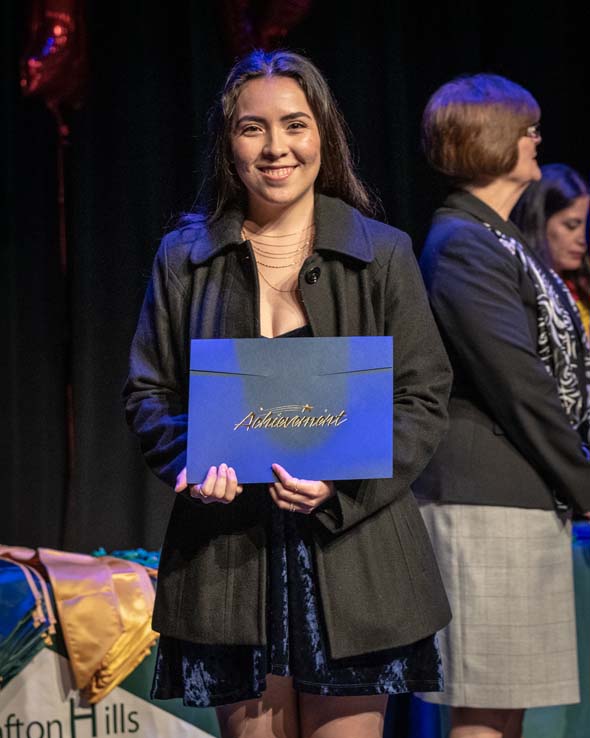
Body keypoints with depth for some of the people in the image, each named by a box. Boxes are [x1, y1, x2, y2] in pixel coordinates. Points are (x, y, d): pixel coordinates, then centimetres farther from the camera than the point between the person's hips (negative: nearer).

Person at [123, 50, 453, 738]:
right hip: (227, 551, 1)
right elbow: (147, 392, 11)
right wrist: (194, 461, -11)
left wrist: (342, 481, -14)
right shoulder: (184, 256, 10)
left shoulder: (383, 253, 5)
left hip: (349, 547, -1)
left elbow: (424, 398, 2)